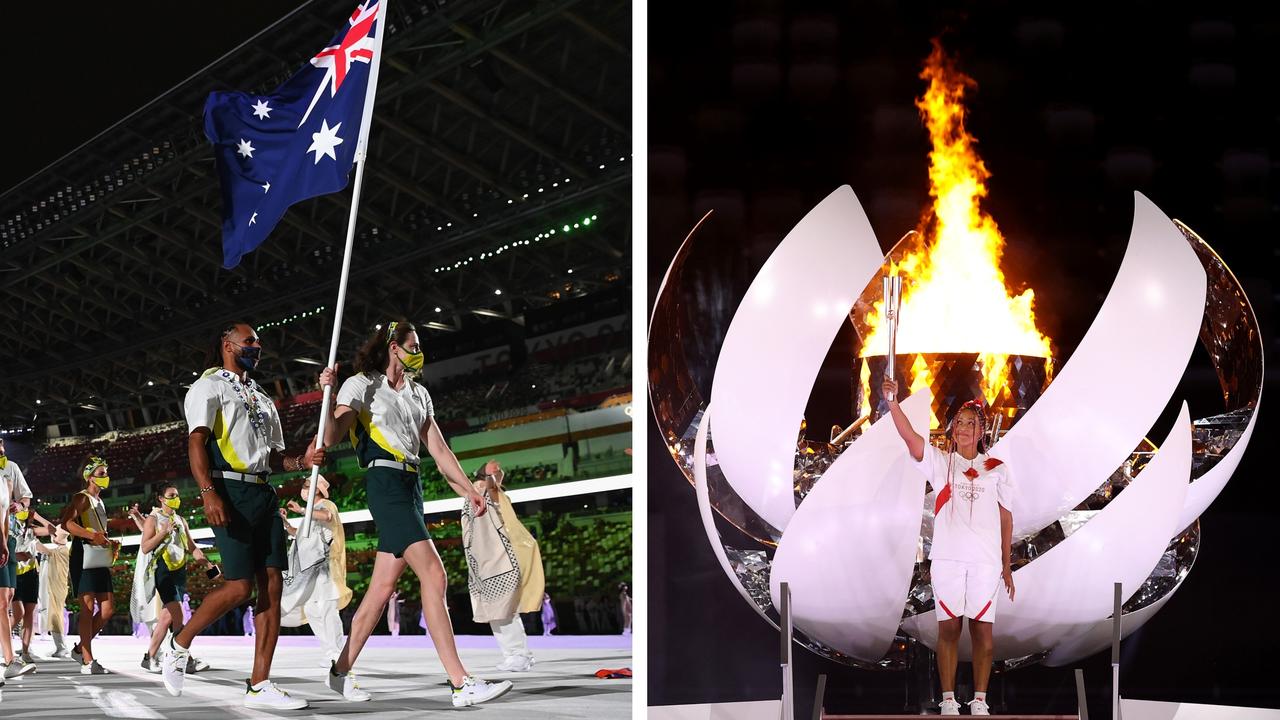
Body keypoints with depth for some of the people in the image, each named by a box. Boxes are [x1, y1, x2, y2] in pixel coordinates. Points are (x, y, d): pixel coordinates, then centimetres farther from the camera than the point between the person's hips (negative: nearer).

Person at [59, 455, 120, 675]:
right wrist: (92, 536, -25)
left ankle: (81, 648, 16)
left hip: (100, 561, 9)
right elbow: (66, 523, -20)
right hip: (84, 557, -9)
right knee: (88, 607, -10)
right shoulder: (82, 498, -4)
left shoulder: (100, 502, 23)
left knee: (108, 607, 5)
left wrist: (111, 544, 14)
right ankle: (87, 661, -10)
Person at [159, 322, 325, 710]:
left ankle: (259, 685, -1)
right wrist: (208, 492, -24)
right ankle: (178, 645, 8)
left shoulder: (263, 398, 26)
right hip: (230, 491, -7)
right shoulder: (209, 386, 2)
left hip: (265, 493, 7)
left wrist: (301, 461, 4)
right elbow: (196, 442, -10)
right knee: (240, 585, -14)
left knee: (271, 585, -2)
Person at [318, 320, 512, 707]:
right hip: (384, 482, -8)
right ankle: (461, 684, -21)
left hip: (411, 486, 8)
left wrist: (468, 489, 12)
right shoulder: (362, 385, 0)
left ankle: (341, 671, 19)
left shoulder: (418, 394, 21)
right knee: (434, 575, -17)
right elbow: (331, 436, -9)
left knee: (383, 586, 7)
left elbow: (438, 448, 19)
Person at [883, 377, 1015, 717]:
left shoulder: (997, 469, 10)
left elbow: (1006, 518, 12)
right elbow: (909, 436, -10)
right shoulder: (940, 462, 6)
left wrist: (1007, 566, 10)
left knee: (982, 630, 2)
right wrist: (893, 400, -25)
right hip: (947, 558, -1)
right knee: (948, 628, 2)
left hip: (986, 561, 1)